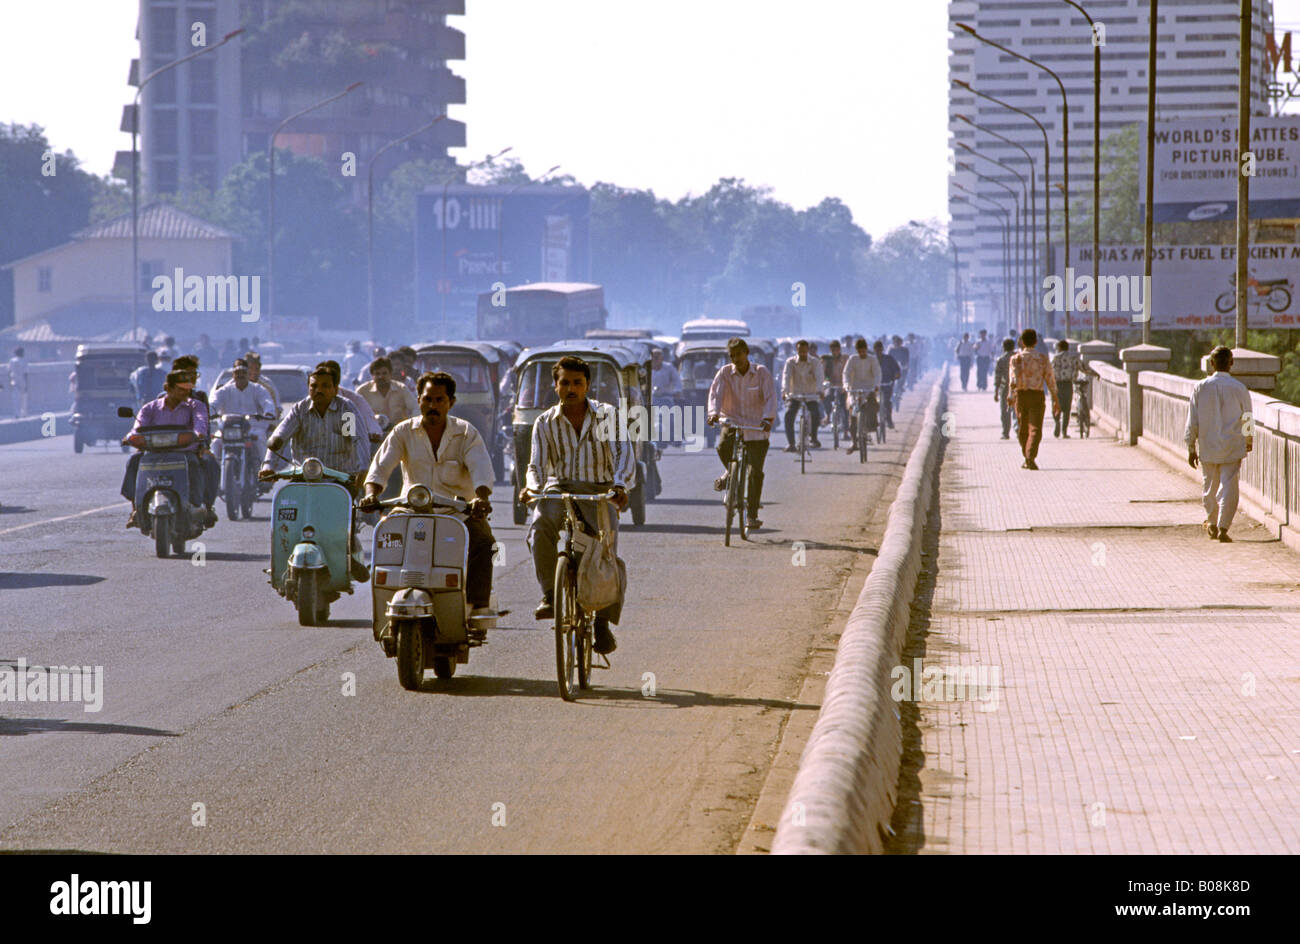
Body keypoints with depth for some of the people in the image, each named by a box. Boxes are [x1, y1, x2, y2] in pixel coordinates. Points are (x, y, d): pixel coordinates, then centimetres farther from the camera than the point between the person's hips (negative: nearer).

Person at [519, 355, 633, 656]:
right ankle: (549, 594, -25)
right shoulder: (545, 423, 10)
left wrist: (620, 485, -26)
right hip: (559, 488, 1)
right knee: (540, 525, -34)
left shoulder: (607, 416, 5)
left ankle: (603, 623, -9)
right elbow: (537, 464, 5)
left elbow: (623, 454, -6)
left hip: (599, 490, -1)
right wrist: (532, 487, -19)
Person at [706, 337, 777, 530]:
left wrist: (768, 418, -31)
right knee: (723, 447, -32)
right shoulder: (725, 373, 0)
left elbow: (771, 398, -13)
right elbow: (715, 393, -12)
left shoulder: (762, 373, -3)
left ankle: (752, 515, 8)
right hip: (732, 422, 1)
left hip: (756, 427, -1)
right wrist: (714, 412, -33)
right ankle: (730, 472, 4)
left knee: (755, 472, -3)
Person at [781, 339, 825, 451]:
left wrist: (819, 390, -39)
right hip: (795, 395, 1)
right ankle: (790, 443, -19)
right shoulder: (790, 362, -3)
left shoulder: (815, 362, -4)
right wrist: (785, 391, -37)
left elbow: (819, 377, -18)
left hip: (811, 395, 0)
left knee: (816, 414, -25)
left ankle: (814, 437, 1)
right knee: (789, 415, -22)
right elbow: (786, 376, -17)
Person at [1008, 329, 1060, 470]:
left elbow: (1013, 378, -14)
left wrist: (1011, 395, -24)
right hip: (1037, 395, -1)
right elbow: (1050, 380, 1)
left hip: (1020, 395, 1)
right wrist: (1056, 399, 6)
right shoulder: (1043, 358, 2)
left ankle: (1027, 459, 25)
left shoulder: (1016, 358, 0)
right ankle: (1031, 457, -24)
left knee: (1023, 429, 14)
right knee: (1035, 429, -4)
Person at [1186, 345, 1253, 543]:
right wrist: (1249, 440, 24)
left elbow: (1192, 421, -2)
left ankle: (1211, 523, 32)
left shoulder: (1200, 387, -5)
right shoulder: (1239, 389, -8)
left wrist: (1191, 448, 7)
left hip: (1208, 447, 2)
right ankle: (1223, 528, -9)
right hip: (1232, 447, -2)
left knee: (1209, 486, 18)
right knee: (1229, 487, -1)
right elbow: (1247, 419, 4)